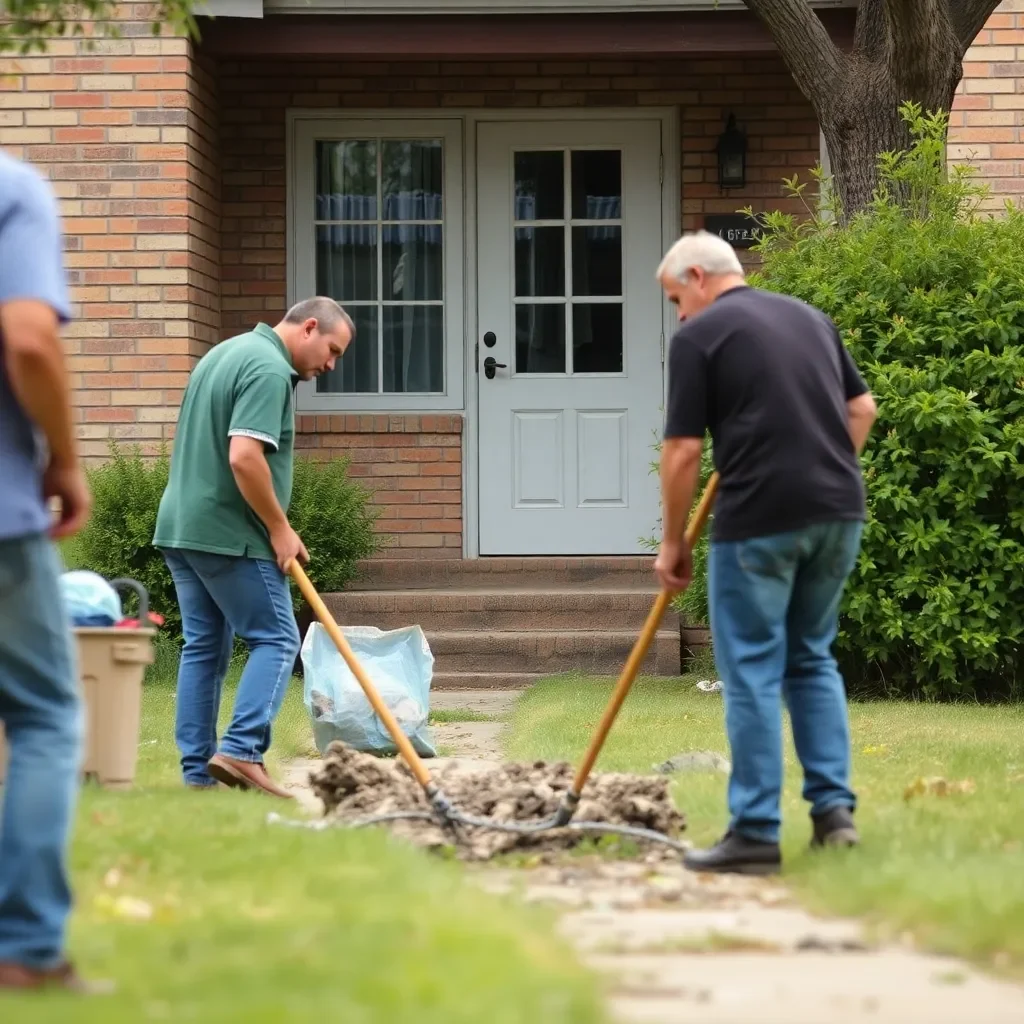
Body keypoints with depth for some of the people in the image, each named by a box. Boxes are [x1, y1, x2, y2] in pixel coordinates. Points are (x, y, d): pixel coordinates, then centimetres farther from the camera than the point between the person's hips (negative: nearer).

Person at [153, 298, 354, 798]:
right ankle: (241, 751, -14)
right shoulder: (270, 368, -15)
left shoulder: (227, 353, 18)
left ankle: (198, 771, 9)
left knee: (204, 647, 10)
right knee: (275, 639, -4)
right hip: (228, 534, -10)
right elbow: (244, 457, -25)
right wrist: (280, 528, -15)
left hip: (181, 527, 10)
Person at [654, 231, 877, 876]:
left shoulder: (700, 335, -2)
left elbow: (684, 450, -5)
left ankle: (756, 834, 1)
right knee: (813, 659, 19)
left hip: (759, 519, -6)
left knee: (753, 672, 1)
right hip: (839, 513, 6)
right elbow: (862, 408, 19)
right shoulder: (810, 316, 17)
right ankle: (835, 809, 10)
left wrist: (673, 543, 5)